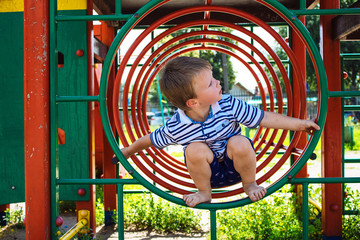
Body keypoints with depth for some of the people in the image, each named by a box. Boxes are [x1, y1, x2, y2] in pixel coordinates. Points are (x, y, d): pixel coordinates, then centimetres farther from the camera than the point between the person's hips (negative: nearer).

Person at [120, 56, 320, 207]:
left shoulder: (228, 105, -21)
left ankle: (249, 184, 0)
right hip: (209, 171, -1)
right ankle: (204, 192, -3)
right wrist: (128, 151, 7)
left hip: (235, 165, 1)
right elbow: (151, 140, -4)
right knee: (195, 149, -31)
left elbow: (264, 118, -14)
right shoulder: (175, 127, -24)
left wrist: (299, 124, -12)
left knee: (239, 143, -31)